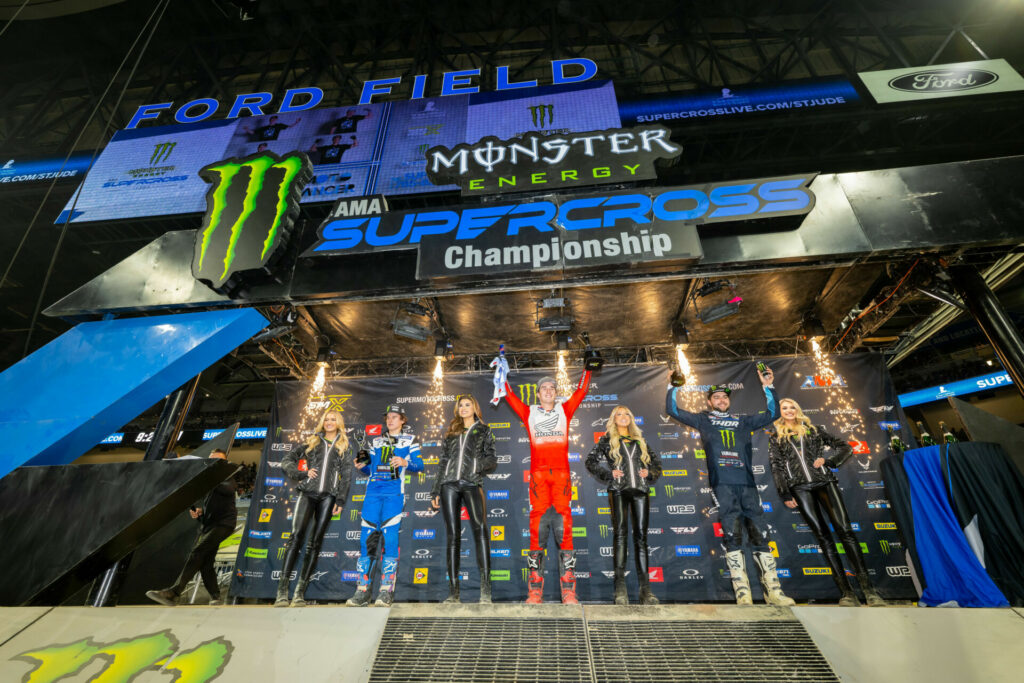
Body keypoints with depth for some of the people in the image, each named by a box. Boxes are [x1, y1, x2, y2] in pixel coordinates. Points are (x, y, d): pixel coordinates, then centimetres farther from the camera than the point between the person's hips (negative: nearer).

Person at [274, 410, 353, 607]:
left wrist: (340, 500, -1)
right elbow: (287, 461, 13)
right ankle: (282, 589, -7)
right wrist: (302, 474, -3)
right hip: (308, 493, 0)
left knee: (315, 542, 0)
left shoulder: (344, 446, 12)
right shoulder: (312, 442, 14)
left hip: (328, 496, 0)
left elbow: (346, 476, 7)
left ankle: (300, 592, 7)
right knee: (296, 535, -13)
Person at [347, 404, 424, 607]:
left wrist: (405, 462, -17)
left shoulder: (410, 440, 10)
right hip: (373, 491, 4)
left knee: (389, 536, -8)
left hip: (394, 492, -4)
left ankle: (387, 591, 1)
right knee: (367, 537, 0)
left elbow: (419, 465, 1)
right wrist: (362, 466, 0)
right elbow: (370, 469, 21)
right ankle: (362, 590, 9)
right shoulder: (376, 441, 22)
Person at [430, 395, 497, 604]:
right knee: (452, 535, 2)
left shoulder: (483, 431, 13)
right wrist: (435, 491, 15)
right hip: (449, 484, 3)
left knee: (480, 528, -20)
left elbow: (492, 460, 7)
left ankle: (485, 587, -17)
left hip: (472, 484, -3)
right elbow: (443, 461, 19)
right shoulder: (451, 432, 20)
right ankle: (453, 590, 9)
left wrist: (482, 464, -16)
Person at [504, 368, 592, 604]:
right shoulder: (529, 413, 14)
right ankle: (535, 591, 3)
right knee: (537, 523, -4)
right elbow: (508, 394, 15)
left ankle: (568, 591, 1)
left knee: (563, 527, -4)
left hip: (562, 474, 1)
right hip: (538, 474, 0)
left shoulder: (565, 410, 16)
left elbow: (581, 390, 16)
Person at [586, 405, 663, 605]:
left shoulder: (640, 440, 20)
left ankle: (645, 588, 6)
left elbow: (657, 462, 25)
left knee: (641, 536, 2)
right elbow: (591, 462, 6)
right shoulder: (607, 440, 10)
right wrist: (609, 474, -5)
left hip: (640, 491, 3)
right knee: (620, 532, -9)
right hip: (618, 490, -3)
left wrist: (649, 473, 5)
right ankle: (620, 586, -7)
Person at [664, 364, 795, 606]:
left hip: (746, 482, 3)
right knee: (732, 535, -9)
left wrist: (768, 387, 22)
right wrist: (674, 387, 7)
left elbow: (773, 413, 28)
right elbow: (672, 410, 13)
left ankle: (773, 591, 6)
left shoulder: (742, 421, 25)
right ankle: (743, 594, -6)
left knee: (759, 534, -1)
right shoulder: (702, 419, 18)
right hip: (722, 483, -3)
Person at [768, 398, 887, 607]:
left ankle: (867, 587, -5)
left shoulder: (813, 430, 15)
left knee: (844, 529, -11)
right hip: (799, 488, -1)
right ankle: (846, 591, 0)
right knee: (822, 534, -3)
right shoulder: (775, 437, 11)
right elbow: (776, 467, 7)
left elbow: (845, 447, 17)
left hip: (824, 481, 1)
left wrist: (827, 459, 0)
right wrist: (784, 494, 1)